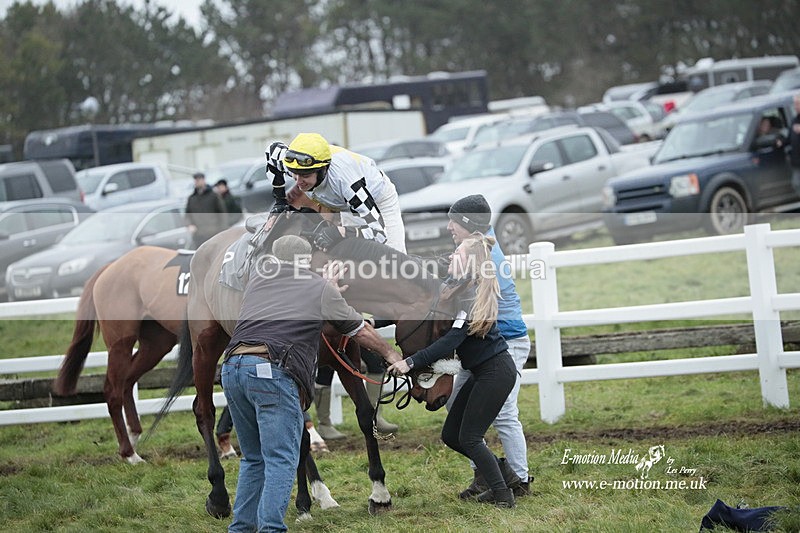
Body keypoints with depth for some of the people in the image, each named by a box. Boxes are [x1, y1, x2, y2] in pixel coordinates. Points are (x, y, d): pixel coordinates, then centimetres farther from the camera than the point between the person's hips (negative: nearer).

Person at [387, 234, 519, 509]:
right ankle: (505, 476, 21)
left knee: (469, 437, -6)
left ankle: (503, 496, 3)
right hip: (483, 371, 9)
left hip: (496, 371, -9)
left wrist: (411, 362, -33)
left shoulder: (473, 297, -21)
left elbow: (451, 340, -29)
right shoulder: (455, 289, 7)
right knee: (451, 435, 10)